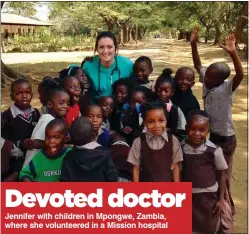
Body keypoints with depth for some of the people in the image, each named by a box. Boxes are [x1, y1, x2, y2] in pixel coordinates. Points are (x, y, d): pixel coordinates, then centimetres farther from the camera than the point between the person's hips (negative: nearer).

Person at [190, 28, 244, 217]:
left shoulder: (227, 88, -22)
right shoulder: (207, 81, -5)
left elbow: (240, 75, -40)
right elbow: (197, 64, 1)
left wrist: (233, 53, -52)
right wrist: (193, 44, -11)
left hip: (225, 138, -7)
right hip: (209, 134, 7)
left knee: (224, 174, 9)